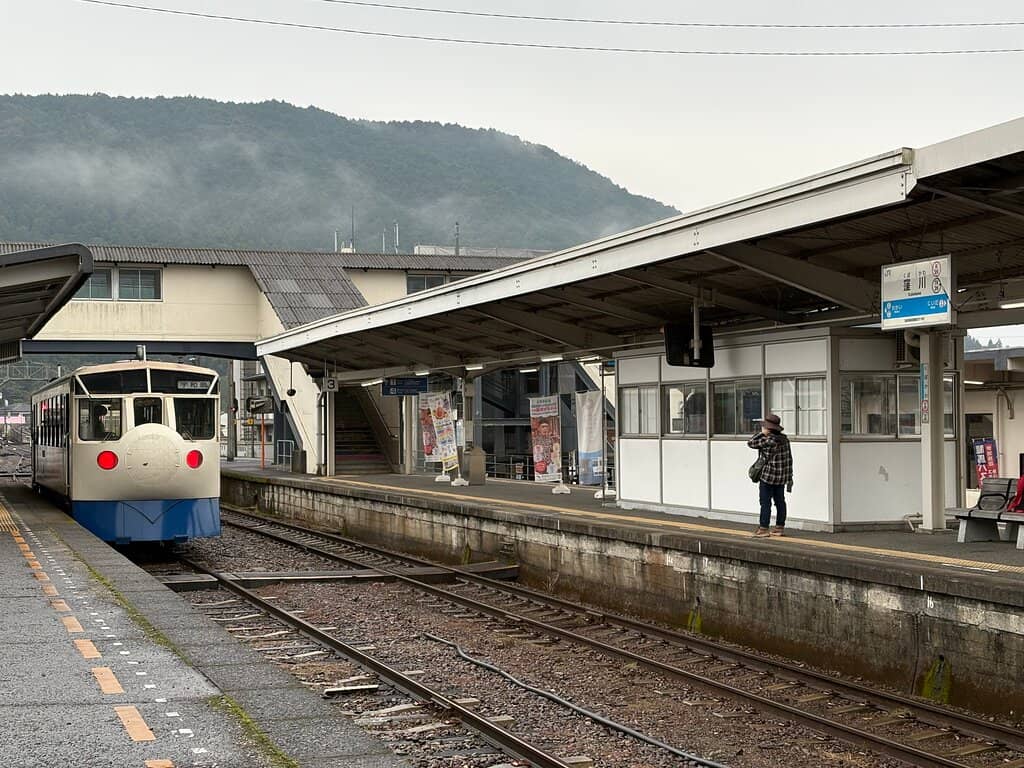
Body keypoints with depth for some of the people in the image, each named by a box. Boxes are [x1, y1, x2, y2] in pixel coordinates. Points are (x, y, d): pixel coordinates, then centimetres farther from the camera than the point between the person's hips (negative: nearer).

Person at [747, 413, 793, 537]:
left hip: (768, 476, -7)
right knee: (780, 501, 12)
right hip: (782, 477, 7)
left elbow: (751, 443, -10)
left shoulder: (767, 440, -19)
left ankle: (764, 528, 0)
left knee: (765, 502, -1)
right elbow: (789, 459, 8)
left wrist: (762, 433, -3)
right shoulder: (784, 439, 4)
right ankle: (780, 528, 17)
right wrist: (789, 478, 14)